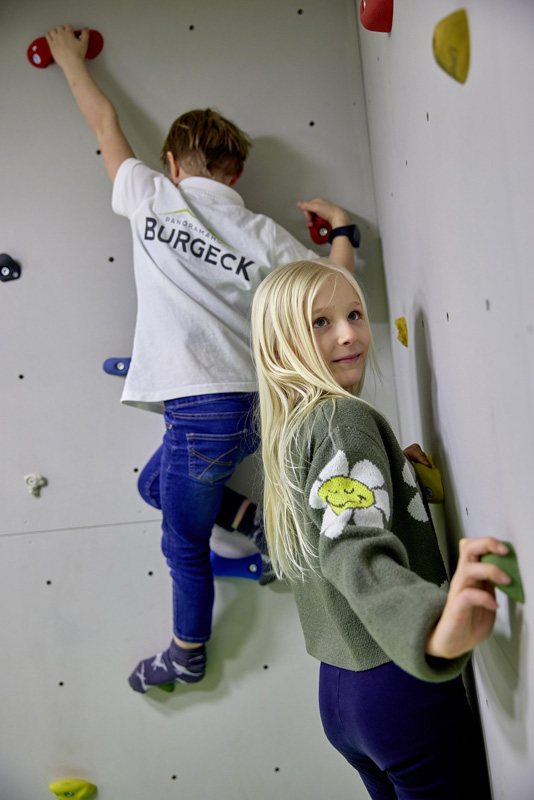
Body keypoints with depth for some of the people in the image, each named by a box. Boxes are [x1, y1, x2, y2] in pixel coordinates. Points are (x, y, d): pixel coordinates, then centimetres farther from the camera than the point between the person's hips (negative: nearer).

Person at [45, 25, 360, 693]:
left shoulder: (151, 197, -1)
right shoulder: (263, 236, 4)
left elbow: (105, 123, 15)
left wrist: (69, 58, 33)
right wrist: (340, 226, 26)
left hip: (201, 412, -5)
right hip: (246, 406, 5)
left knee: (183, 544, 14)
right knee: (156, 484, 30)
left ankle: (187, 657, 34)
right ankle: (260, 523, 27)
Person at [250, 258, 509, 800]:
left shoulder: (291, 429, 11)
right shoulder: (346, 419, -16)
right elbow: (354, 550, -31)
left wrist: (397, 477, 11)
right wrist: (432, 628, -47)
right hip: (398, 686, -9)